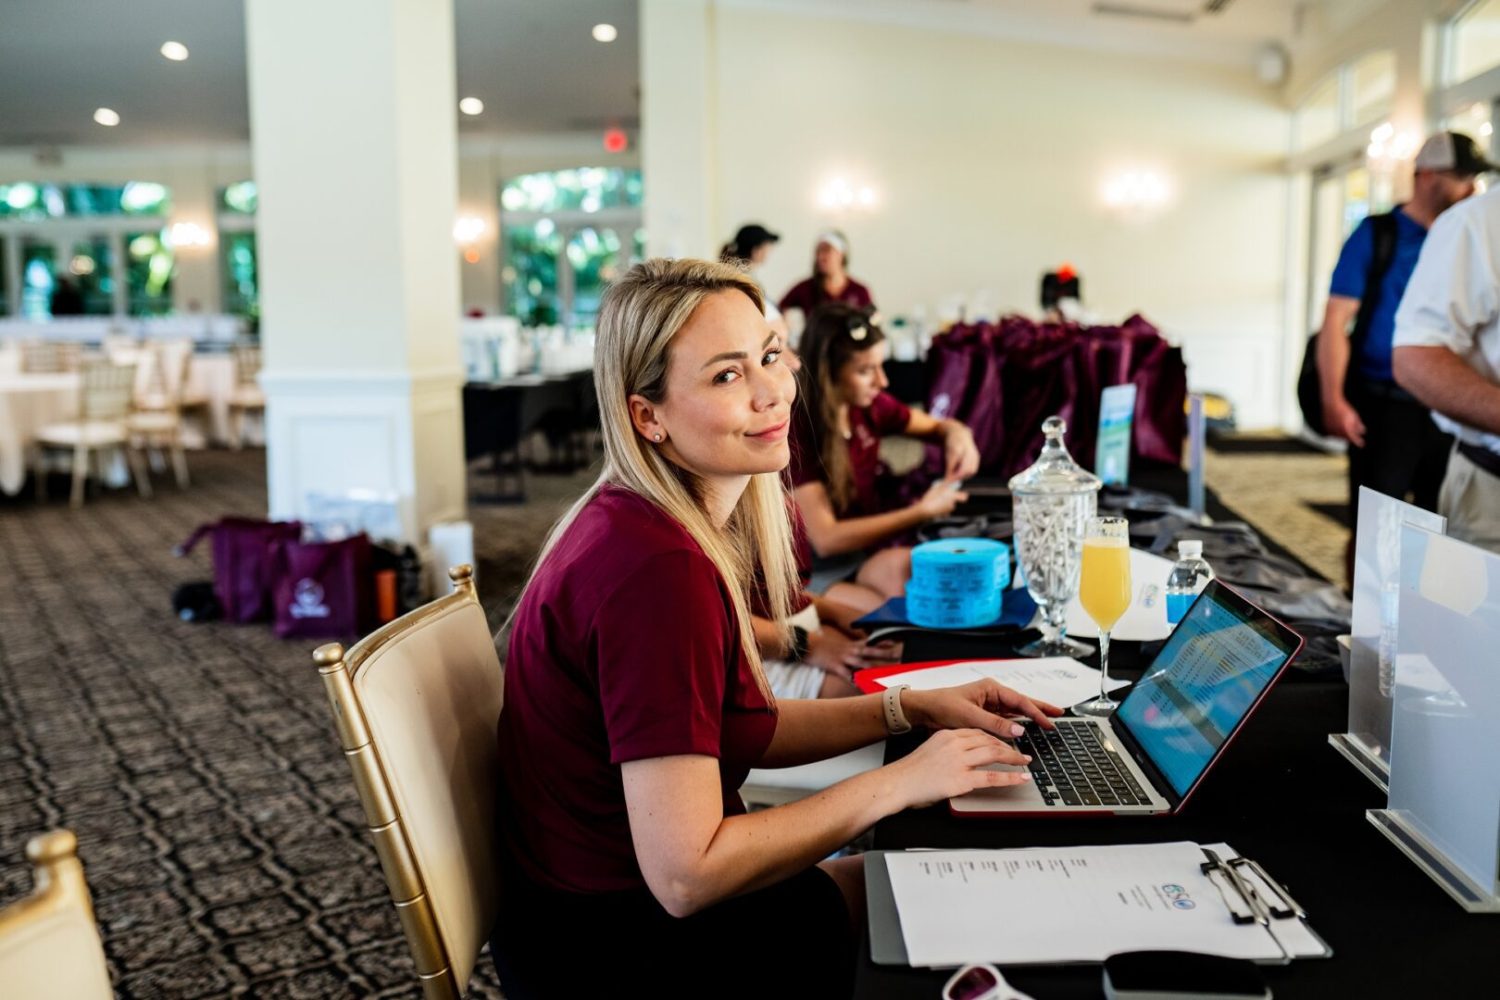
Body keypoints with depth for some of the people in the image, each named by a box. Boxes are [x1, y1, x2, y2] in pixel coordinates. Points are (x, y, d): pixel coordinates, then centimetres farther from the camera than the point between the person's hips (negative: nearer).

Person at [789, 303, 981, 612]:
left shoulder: (871, 407, -1)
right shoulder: (797, 432, -18)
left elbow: (937, 426, 18)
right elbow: (826, 539, -20)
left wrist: (957, 434, -7)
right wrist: (921, 511, -20)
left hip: (872, 548, 5)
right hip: (819, 571, -5)